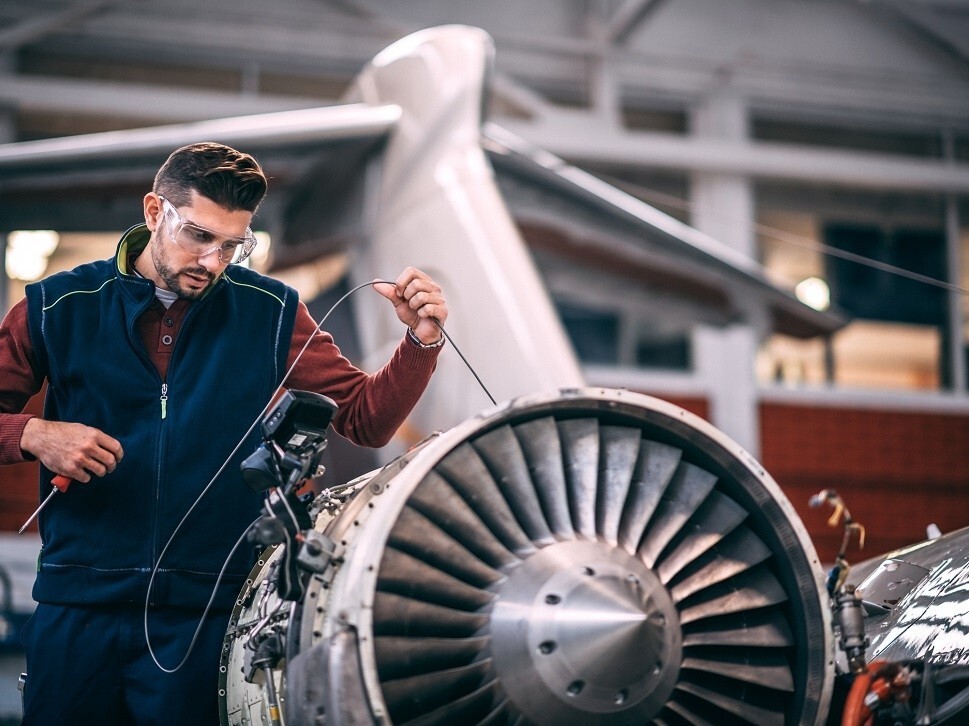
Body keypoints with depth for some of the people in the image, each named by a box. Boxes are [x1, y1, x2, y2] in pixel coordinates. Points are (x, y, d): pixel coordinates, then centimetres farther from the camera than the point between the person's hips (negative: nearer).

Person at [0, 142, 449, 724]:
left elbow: (366, 418, 2)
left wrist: (421, 341, -13)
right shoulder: (58, 307, 1)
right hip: (78, 608, 0)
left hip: (207, 611, 0)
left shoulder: (270, 314, 2)